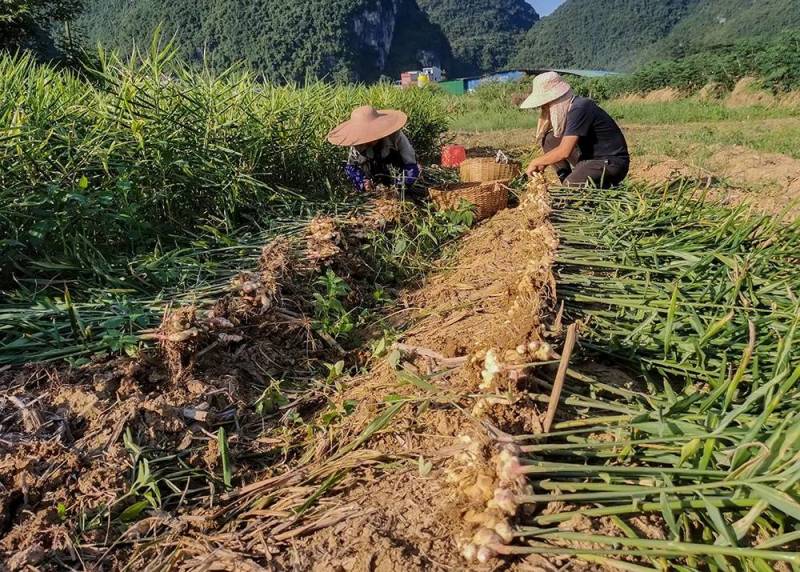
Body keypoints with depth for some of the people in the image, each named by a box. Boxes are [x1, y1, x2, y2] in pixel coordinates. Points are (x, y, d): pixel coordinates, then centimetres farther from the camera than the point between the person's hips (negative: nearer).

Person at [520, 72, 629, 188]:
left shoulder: (579, 109, -23)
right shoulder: (567, 108, 4)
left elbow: (564, 151, -29)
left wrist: (536, 162, -16)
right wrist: (543, 163, 2)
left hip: (612, 163, -9)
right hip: (589, 157, 9)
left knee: (570, 187, -31)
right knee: (549, 140, 0)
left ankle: (607, 185, -3)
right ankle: (568, 180, 2)